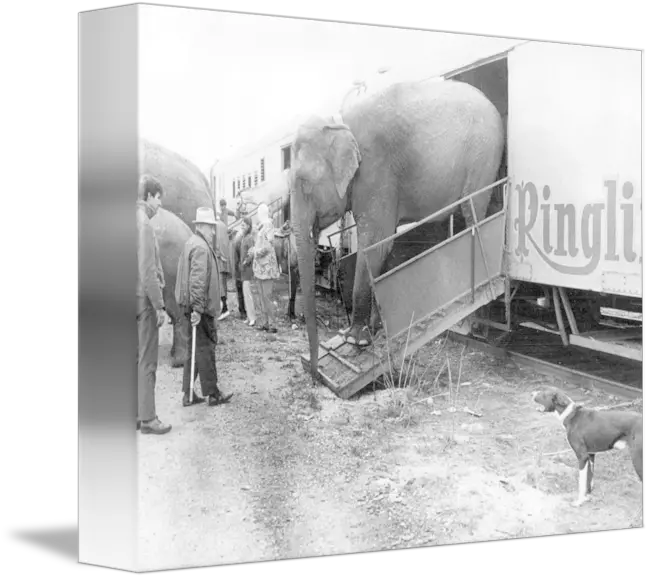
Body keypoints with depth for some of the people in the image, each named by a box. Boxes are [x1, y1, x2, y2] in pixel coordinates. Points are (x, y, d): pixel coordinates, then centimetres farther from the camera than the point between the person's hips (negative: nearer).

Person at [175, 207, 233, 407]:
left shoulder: (192, 243, 17)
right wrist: (197, 308, -26)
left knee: (195, 349, 14)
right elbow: (198, 280, -23)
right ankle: (213, 394, 7)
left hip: (191, 305, 10)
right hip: (201, 307, -10)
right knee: (205, 349, -2)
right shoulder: (201, 248, -16)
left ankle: (188, 394, 18)